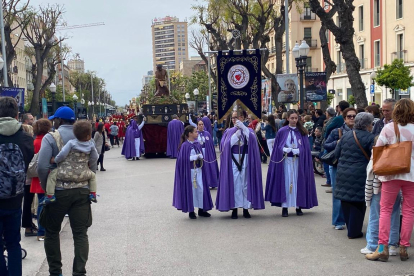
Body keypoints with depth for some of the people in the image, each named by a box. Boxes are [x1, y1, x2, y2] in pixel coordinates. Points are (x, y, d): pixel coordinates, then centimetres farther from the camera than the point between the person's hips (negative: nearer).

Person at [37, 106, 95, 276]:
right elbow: (93, 166, 3)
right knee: (80, 234, 6)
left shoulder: (50, 137, -5)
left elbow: (42, 167, -14)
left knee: (52, 232, 14)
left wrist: (46, 188, 0)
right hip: (82, 190, 3)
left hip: (58, 190, -3)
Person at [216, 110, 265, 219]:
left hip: (245, 160, 0)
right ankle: (234, 209, 3)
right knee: (234, 183, -3)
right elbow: (225, 145, -6)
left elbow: (252, 139, -14)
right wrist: (236, 134, -11)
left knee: (246, 183, 1)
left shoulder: (248, 130, 8)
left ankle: (246, 208, 9)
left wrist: (242, 127, -18)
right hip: (233, 160, 0)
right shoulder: (229, 131, 9)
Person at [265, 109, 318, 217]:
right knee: (285, 183, -1)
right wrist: (285, 150, -15)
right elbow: (278, 147, 3)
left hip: (298, 161, 1)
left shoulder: (302, 132, 5)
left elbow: (305, 148, 4)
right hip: (285, 160, -1)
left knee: (298, 183, 4)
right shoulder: (282, 131, 2)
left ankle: (298, 206, 12)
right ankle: (284, 207, 4)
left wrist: (297, 151, -13)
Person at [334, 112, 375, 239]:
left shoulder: (346, 135, 7)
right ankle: (354, 232, 10)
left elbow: (336, 153, 11)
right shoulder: (370, 138, -11)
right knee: (357, 203, 4)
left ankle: (350, 228, 27)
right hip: (360, 175, -5)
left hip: (343, 174, 6)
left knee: (346, 202, 15)